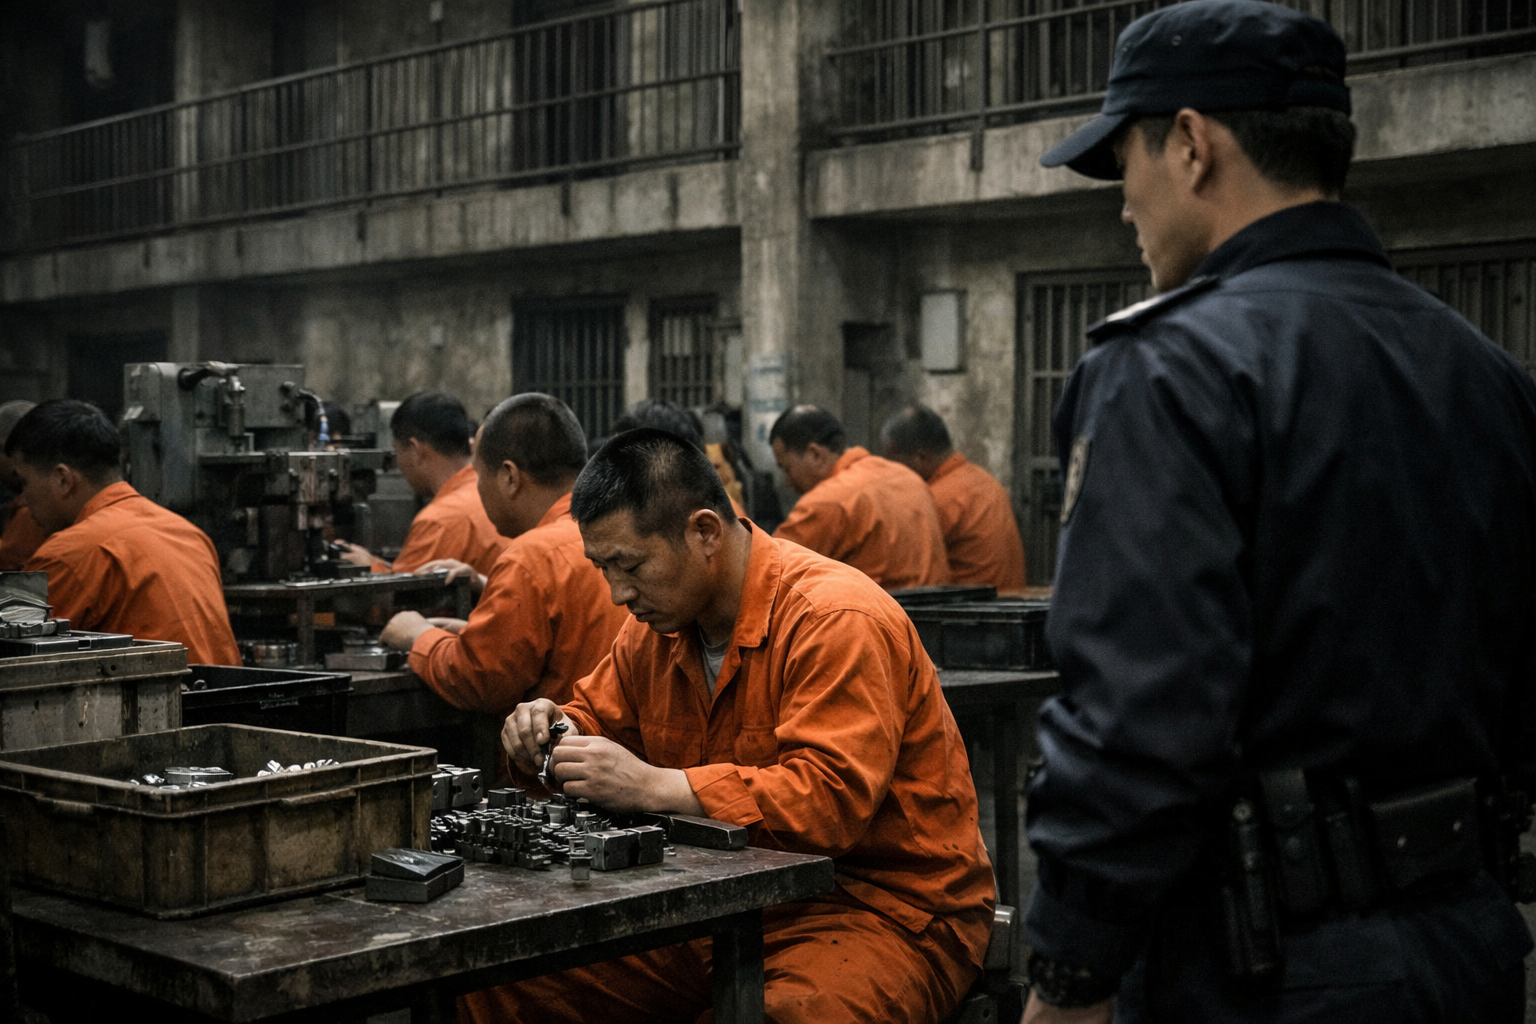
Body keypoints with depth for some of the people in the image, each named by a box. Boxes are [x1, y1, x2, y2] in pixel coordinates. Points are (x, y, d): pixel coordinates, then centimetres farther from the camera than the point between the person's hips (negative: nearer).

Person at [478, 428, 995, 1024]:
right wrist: (555, 730, -3)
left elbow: (833, 799, -27)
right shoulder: (660, 621, 8)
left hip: (885, 904, -7)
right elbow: (599, 718, 22)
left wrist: (654, 785, -29)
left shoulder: (838, 618, -18)